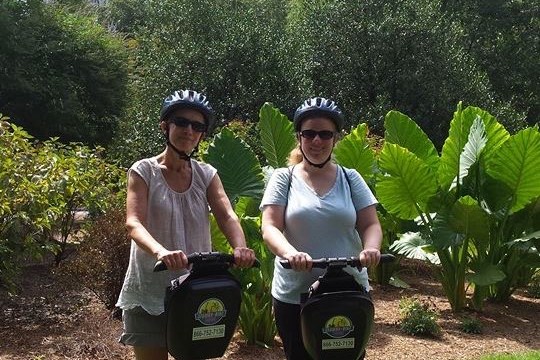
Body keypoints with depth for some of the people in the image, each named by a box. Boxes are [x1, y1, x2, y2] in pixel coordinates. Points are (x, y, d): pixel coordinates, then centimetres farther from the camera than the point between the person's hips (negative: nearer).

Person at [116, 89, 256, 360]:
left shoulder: (207, 175, 5)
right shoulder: (143, 171, -4)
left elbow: (227, 216, -9)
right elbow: (134, 223, -19)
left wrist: (240, 248, -32)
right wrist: (160, 251, -41)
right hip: (150, 294, -2)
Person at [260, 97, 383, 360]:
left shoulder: (351, 179, 8)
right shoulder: (283, 178, 3)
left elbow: (370, 224, 3)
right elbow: (270, 227, -7)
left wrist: (371, 249, -20)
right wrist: (290, 253, -28)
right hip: (293, 297, -1)